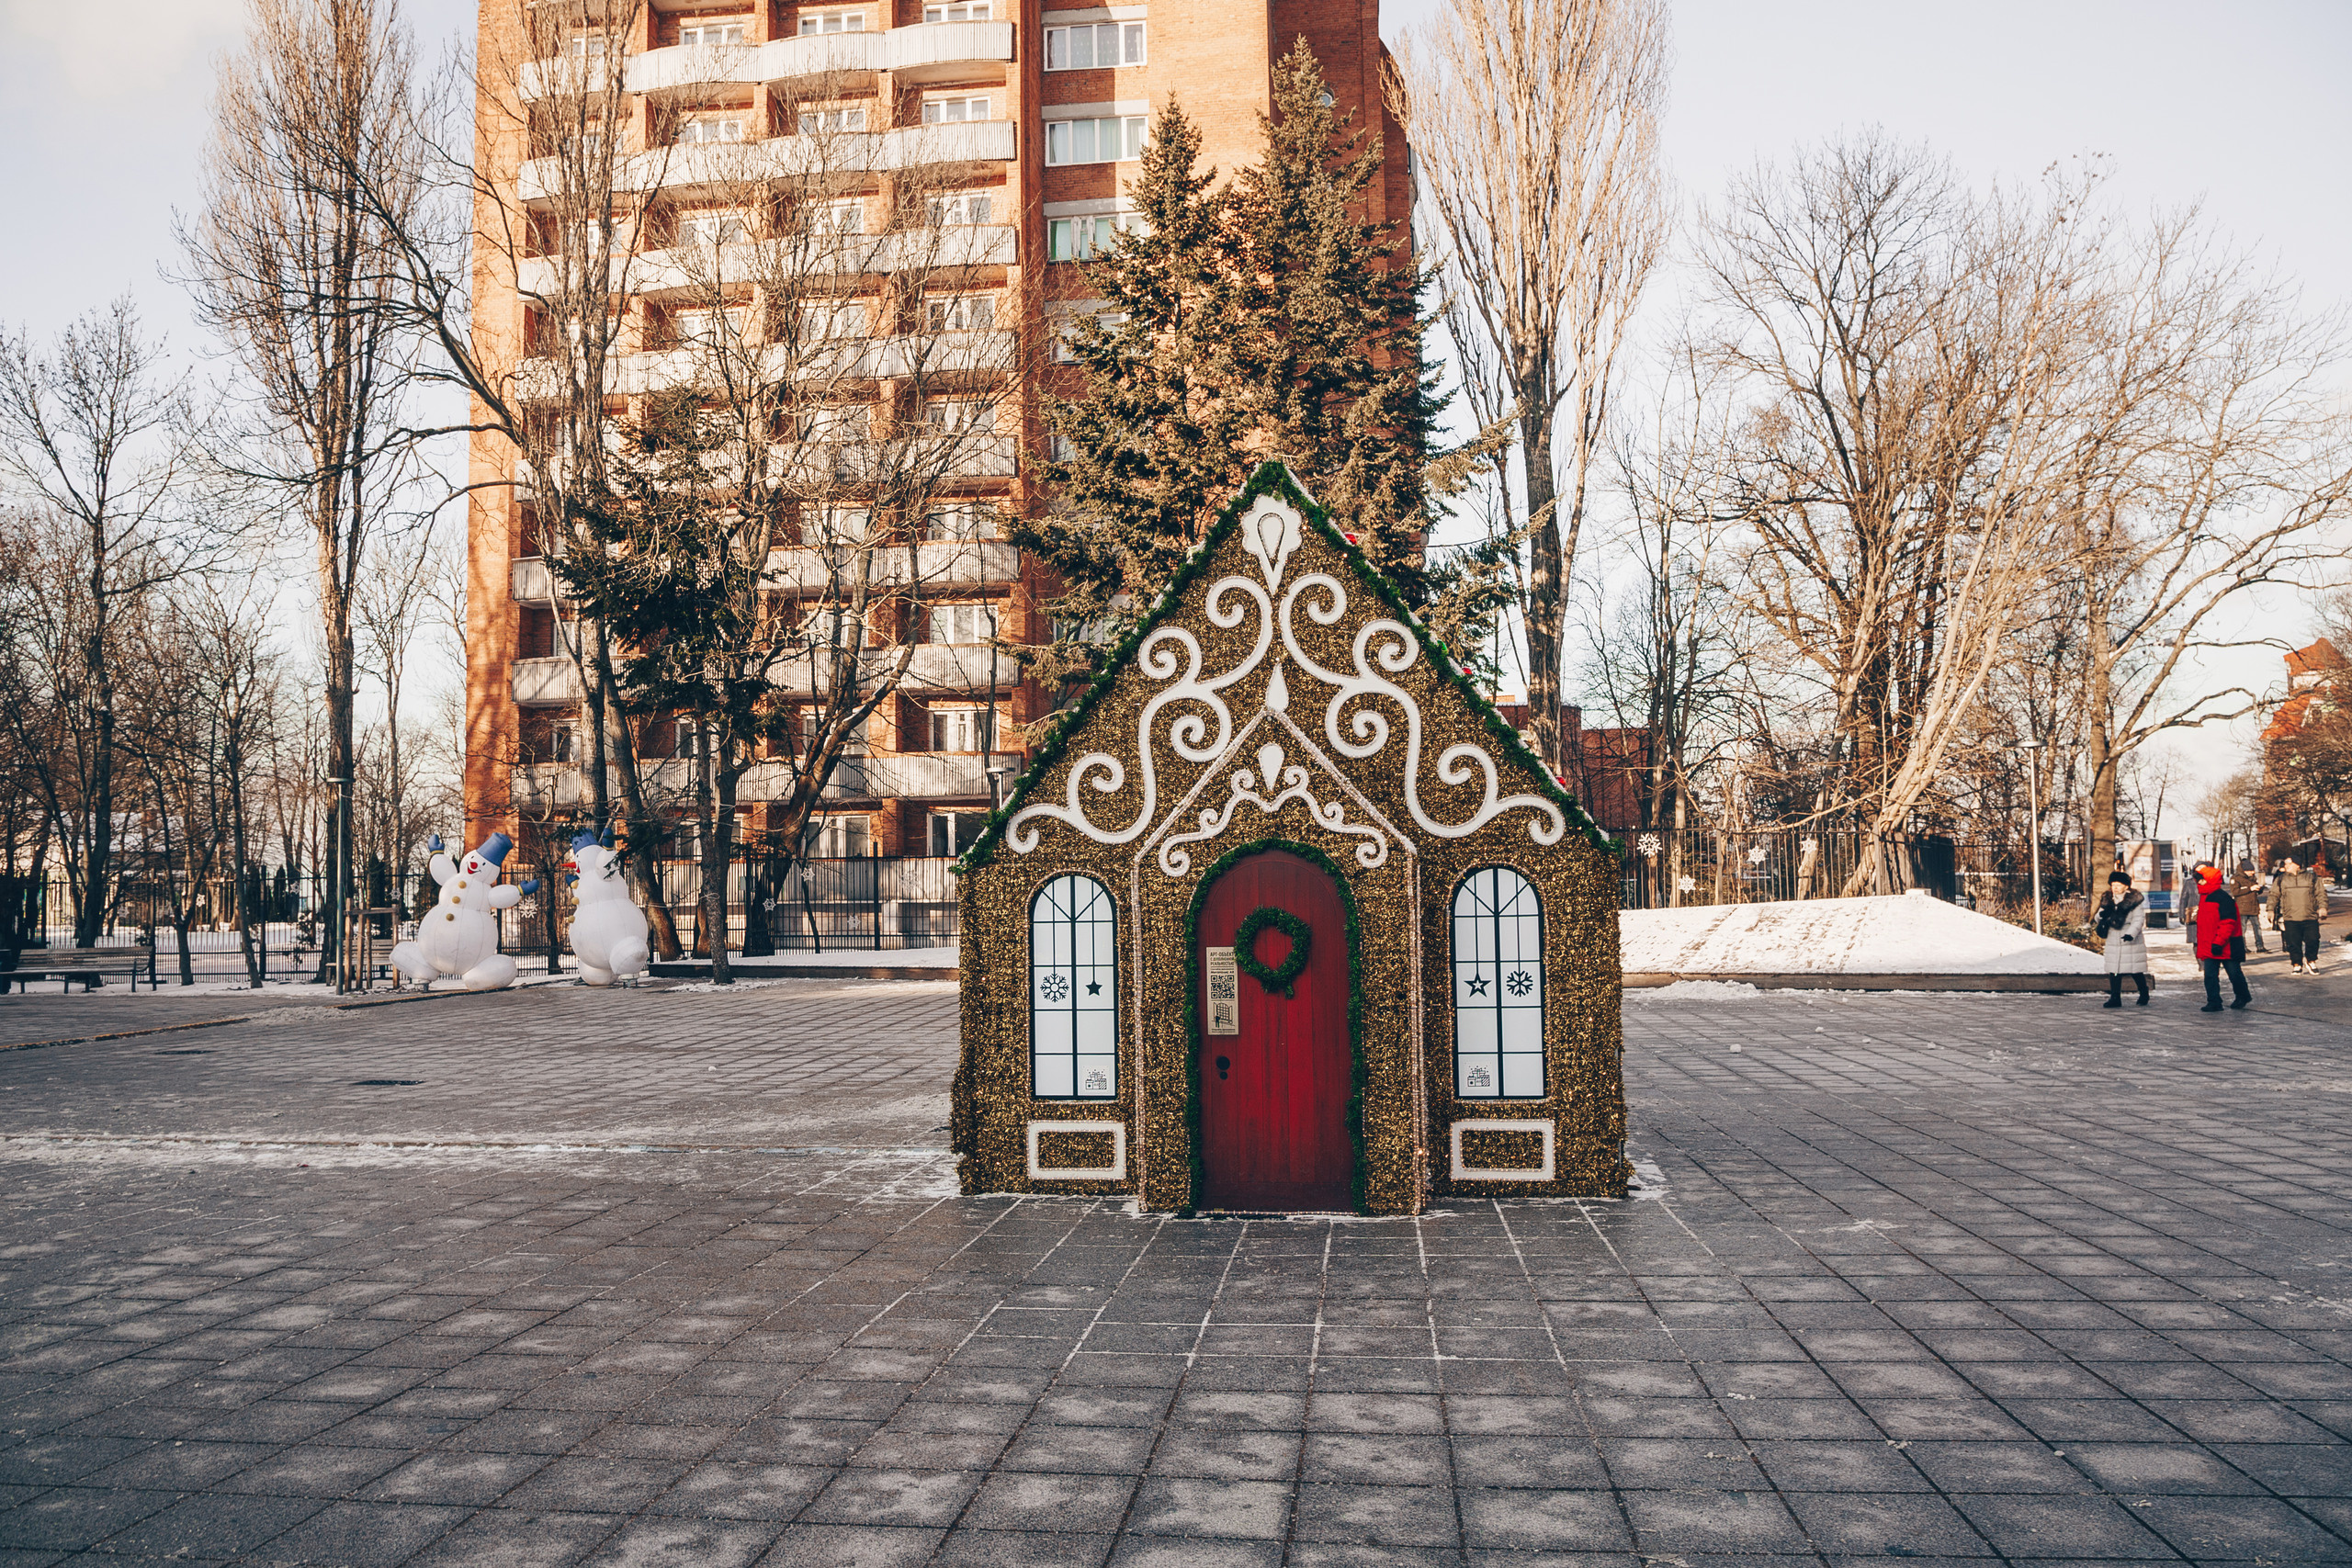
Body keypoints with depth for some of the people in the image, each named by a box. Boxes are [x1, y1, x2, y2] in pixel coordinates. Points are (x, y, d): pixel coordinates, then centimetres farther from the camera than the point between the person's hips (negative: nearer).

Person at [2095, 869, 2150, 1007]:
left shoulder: (2135, 900, -4)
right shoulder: (2108, 900, 10)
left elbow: (2139, 920, -10)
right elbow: (2099, 917, 13)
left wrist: (2131, 934, -25)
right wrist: (2102, 915, -12)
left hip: (2131, 941, -4)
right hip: (2113, 941, 4)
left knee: (2136, 971, 2)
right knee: (2113, 970, -1)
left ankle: (2144, 994, 22)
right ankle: (2115, 998, 3)